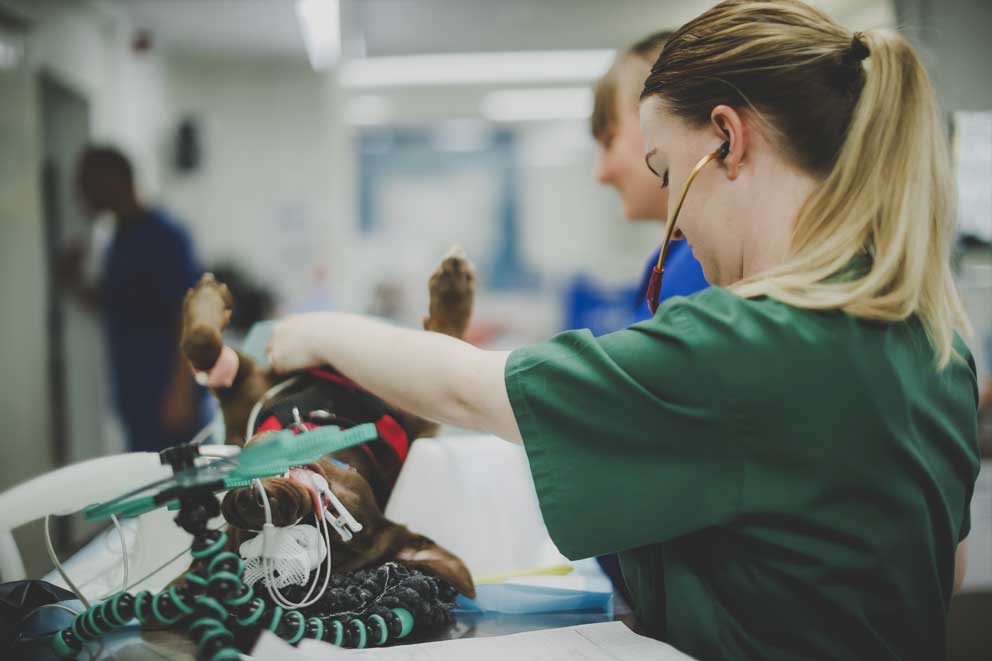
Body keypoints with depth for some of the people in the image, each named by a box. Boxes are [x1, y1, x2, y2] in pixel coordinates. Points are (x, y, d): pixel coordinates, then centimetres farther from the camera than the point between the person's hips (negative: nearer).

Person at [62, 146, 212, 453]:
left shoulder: (162, 235, -11)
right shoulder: (121, 239, 13)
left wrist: (180, 393, -20)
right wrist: (77, 284, 7)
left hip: (168, 396, -8)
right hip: (137, 394, 8)